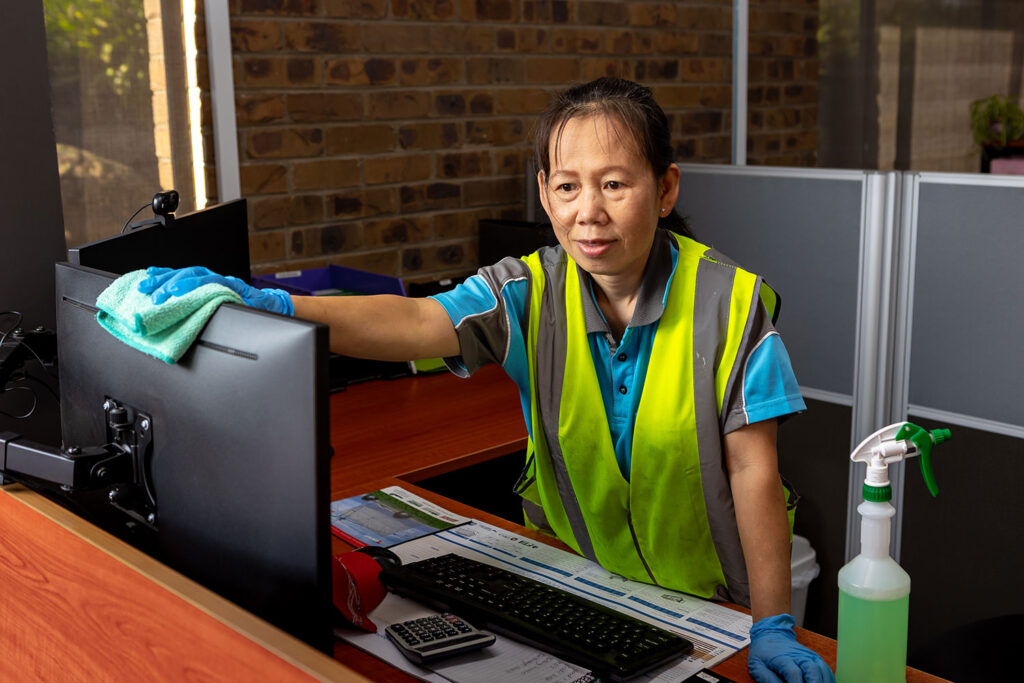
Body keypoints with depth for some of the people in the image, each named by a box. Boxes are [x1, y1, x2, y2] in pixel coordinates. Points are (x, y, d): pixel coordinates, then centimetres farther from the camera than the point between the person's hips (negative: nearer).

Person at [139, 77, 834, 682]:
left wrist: (773, 627, -14)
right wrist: (270, 306, -44)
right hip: (572, 586, 3)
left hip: (710, 604, -2)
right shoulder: (531, 292, -9)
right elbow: (418, 323, -28)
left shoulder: (730, 303, -13)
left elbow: (753, 472, -12)